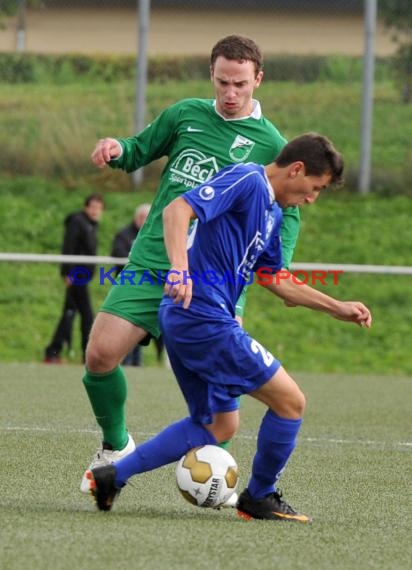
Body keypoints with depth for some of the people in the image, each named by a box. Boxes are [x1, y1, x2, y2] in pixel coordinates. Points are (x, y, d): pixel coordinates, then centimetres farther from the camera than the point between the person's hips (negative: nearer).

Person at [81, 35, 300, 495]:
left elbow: (287, 213, 7)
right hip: (151, 263, 2)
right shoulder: (186, 114, 9)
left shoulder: (271, 145, 2)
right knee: (100, 354, -11)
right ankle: (115, 447, 15)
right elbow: (140, 151, 20)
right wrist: (117, 149, -5)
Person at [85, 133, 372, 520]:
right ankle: (259, 498, 14)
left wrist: (338, 309, 27)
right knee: (290, 402, -2)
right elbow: (178, 210, -22)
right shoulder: (247, 181, -11)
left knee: (212, 427, 18)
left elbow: (278, 282, 29)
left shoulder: (272, 213, 19)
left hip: (186, 320, 11)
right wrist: (180, 269, -35)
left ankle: (112, 476, 13)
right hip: (204, 318, -11)